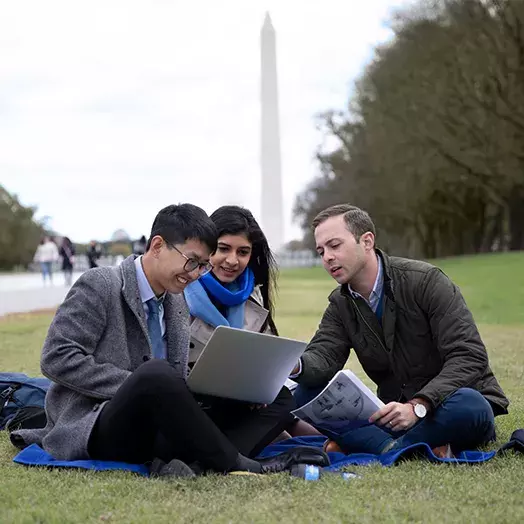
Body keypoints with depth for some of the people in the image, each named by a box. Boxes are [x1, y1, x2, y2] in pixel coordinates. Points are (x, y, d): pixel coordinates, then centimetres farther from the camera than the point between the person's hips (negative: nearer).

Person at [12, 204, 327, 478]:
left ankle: (170, 457, -30)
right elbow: (57, 359, -14)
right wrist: (140, 385, -21)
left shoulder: (177, 303, 15)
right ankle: (239, 465, -25)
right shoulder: (100, 285, -6)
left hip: (152, 428, 7)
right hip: (93, 429, -7)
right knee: (154, 373, -38)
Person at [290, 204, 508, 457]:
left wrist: (417, 406, -33)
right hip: (395, 413, 5)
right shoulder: (341, 305, 5)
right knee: (306, 394, -13)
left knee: (468, 406, -40)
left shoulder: (426, 281, -14)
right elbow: (323, 357, -11)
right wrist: (295, 365, -37)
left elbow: (469, 357, -20)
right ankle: (397, 450, -29)